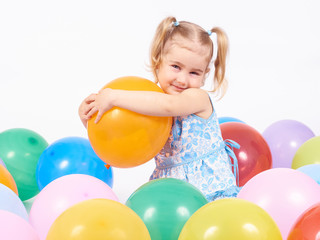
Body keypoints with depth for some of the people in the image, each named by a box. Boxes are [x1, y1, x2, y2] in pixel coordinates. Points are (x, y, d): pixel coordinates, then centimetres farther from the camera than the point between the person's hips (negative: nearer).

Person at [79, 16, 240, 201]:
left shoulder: (199, 98, -13)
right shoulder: (146, 106, 3)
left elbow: (169, 105, -35)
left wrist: (115, 97, -33)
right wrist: (88, 116, -11)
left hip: (212, 189, -4)